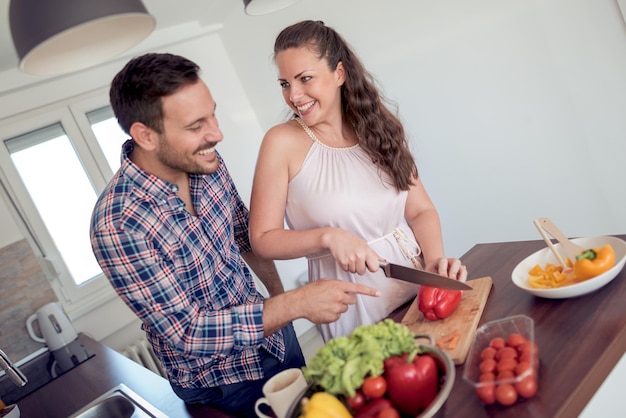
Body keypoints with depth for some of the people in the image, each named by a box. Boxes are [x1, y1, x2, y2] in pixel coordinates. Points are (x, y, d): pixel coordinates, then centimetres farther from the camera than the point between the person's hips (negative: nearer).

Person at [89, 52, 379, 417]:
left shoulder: (207, 164, -12)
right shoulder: (117, 226, -31)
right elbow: (188, 334, -28)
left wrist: (278, 291, 10)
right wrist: (296, 303, -33)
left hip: (271, 330, 6)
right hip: (221, 382, -5)